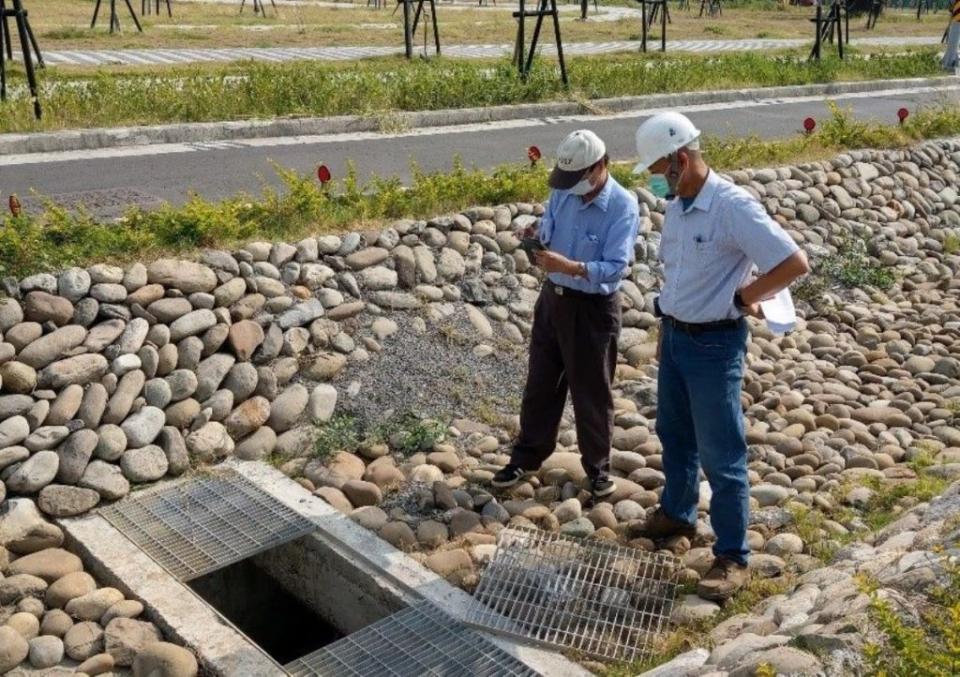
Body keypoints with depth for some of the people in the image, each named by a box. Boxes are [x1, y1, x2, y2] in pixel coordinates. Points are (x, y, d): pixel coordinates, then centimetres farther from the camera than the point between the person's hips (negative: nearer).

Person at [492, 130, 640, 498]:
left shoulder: (623, 207, -20)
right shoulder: (562, 192, -1)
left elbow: (615, 267, -25)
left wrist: (568, 266, -38)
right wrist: (536, 241, -15)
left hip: (594, 309, -6)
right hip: (553, 297, 6)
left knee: (591, 392, 9)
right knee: (540, 383, 16)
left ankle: (597, 465, 28)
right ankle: (527, 455, 32)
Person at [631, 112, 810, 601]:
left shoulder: (732, 206, -22)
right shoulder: (675, 205, 3)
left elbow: (795, 263, -24)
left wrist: (742, 297, -15)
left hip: (714, 344, -8)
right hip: (675, 336, 8)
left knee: (721, 455, 1)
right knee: (674, 436, 23)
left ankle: (732, 558, 14)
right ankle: (677, 514, 44)